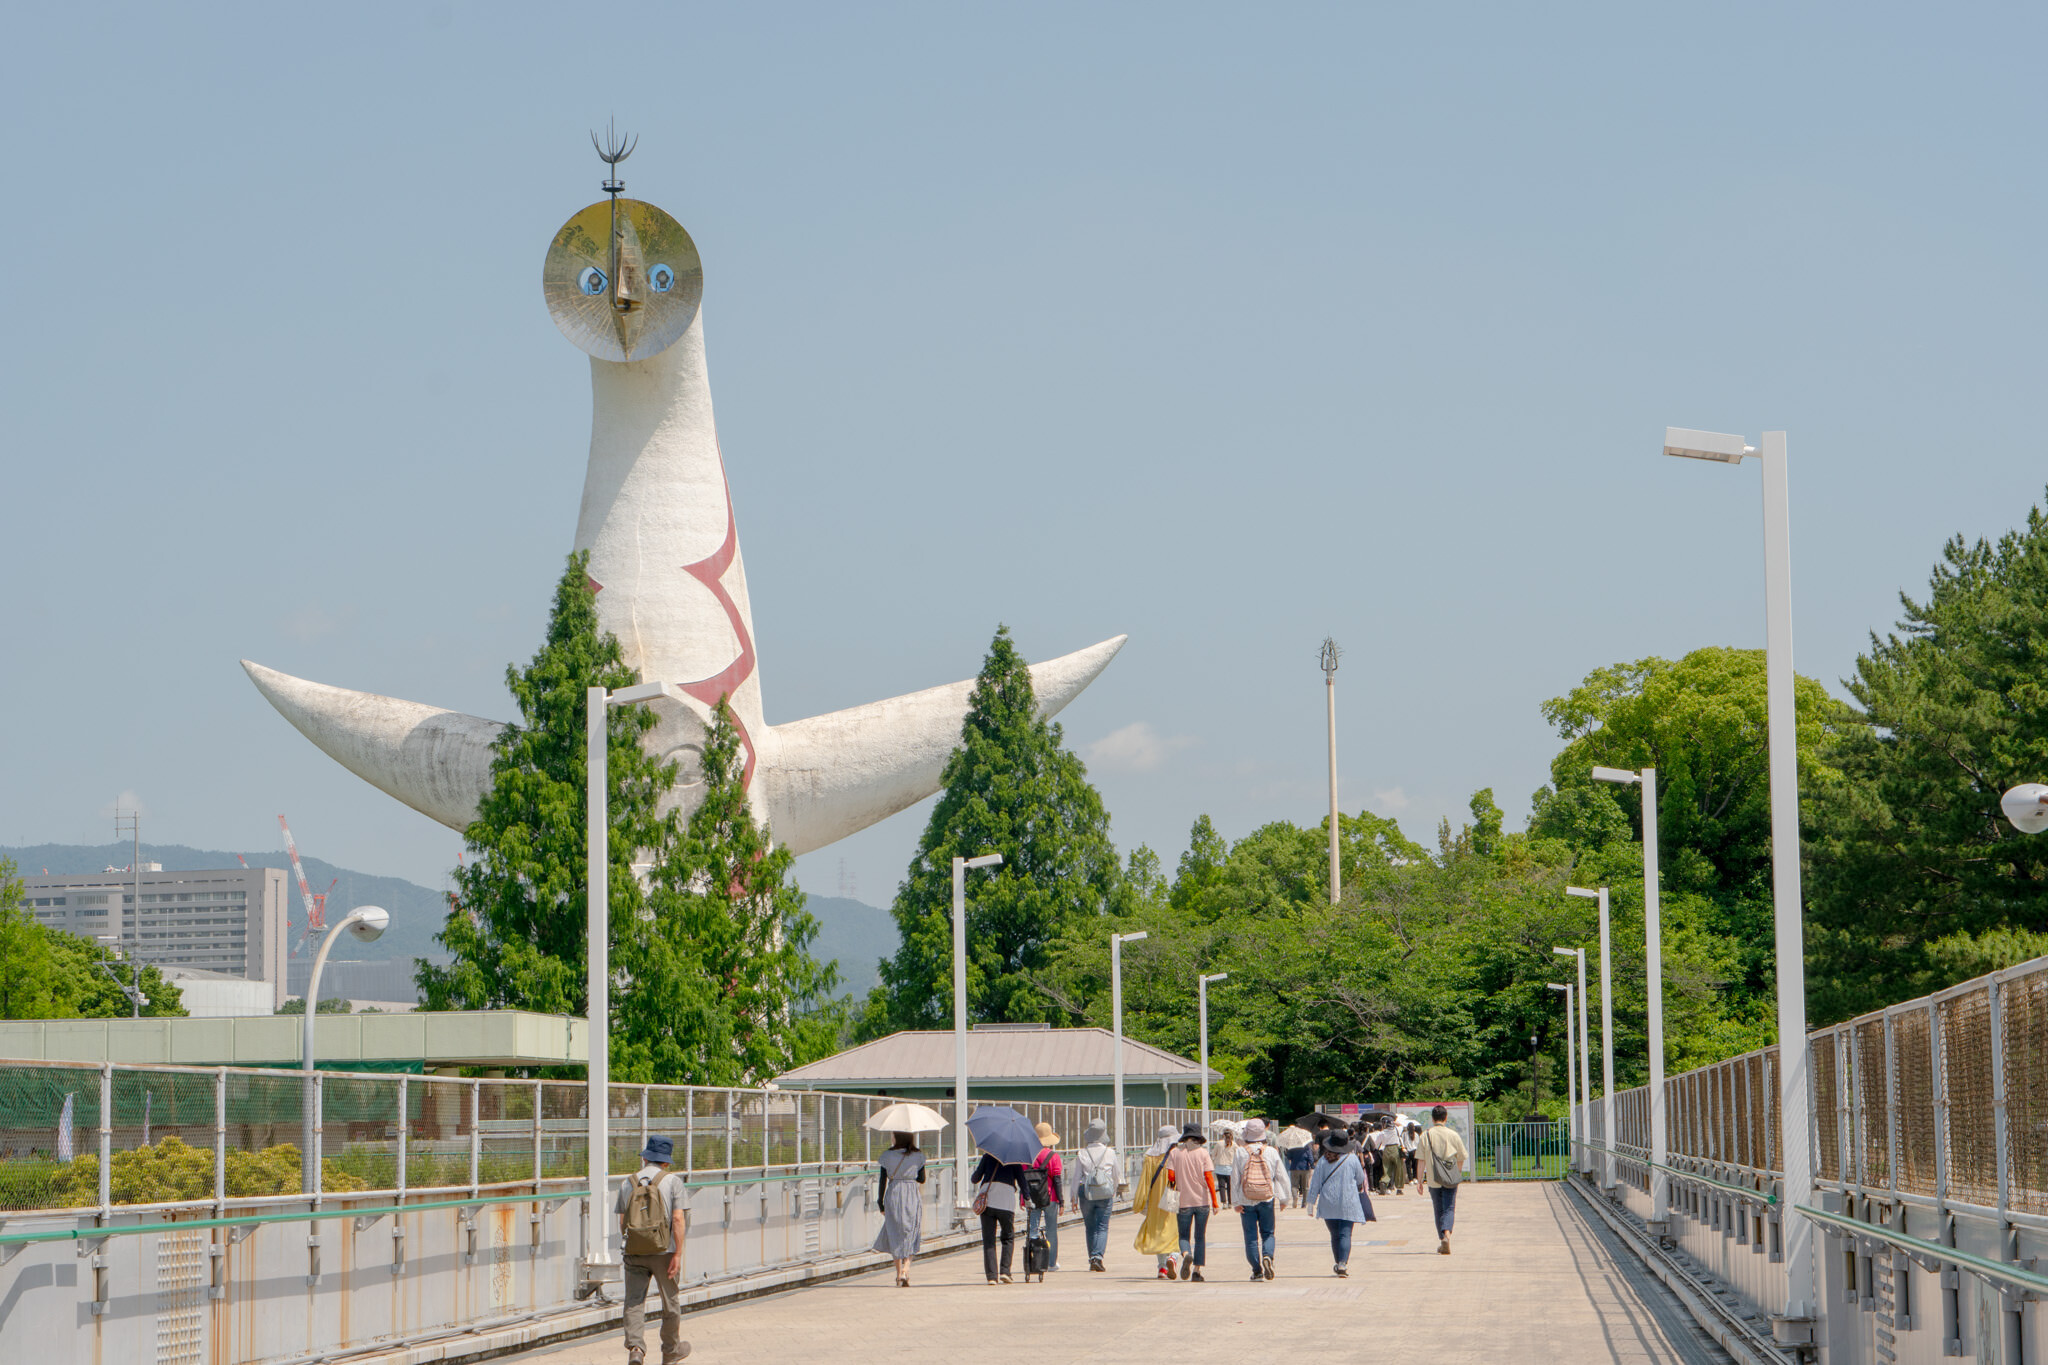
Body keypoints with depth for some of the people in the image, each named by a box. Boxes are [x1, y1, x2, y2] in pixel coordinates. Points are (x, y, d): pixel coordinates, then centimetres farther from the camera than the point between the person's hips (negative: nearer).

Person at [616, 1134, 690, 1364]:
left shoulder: (628, 1183, 5)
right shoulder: (672, 1181, -4)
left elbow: (622, 1223, 7)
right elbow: (678, 1219, -12)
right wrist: (678, 1254, -12)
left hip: (634, 1252, 2)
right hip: (664, 1250, -2)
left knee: (634, 1302, 3)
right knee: (670, 1303, 14)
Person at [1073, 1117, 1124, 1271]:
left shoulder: (1081, 1154, -4)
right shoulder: (1110, 1153, -3)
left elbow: (1077, 1177, -1)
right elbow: (1117, 1175, 8)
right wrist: (1114, 1191, 25)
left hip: (1086, 1193, 1)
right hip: (1105, 1194, -1)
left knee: (1090, 1228, 12)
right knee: (1102, 1227, 1)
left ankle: (1092, 1260, 15)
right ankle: (1098, 1256, -17)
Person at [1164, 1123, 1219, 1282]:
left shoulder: (1174, 1153, 0)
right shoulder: (1202, 1152, -2)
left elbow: (1170, 1176, -8)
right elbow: (1209, 1177, -7)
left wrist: (1173, 1185, 15)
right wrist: (1214, 1200, -5)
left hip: (1183, 1201, 0)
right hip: (1202, 1199, 0)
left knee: (1184, 1235, 7)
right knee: (1200, 1237, 10)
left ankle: (1186, 1255, -24)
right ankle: (1197, 1270, 6)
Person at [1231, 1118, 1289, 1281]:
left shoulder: (1240, 1153, -4)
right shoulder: (1272, 1152, 0)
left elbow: (1234, 1179, -5)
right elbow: (1282, 1177, 3)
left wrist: (1236, 1201, 0)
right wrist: (1283, 1199, 12)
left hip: (1246, 1201, -1)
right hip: (1267, 1200, 1)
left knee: (1251, 1237, 6)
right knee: (1268, 1233, 12)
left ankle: (1257, 1270, 4)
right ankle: (1267, 1256, -15)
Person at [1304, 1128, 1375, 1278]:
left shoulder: (1323, 1161, -2)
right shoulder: (1352, 1159, -5)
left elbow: (1315, 1183, 0)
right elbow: (1360, 1179, 8)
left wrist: (1311, 1203, 6)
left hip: (1328, 1203, 2)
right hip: (1348, 1203, -2)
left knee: (1334, 1235, 13)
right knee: (1345, 1234, -5)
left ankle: (1339, 1264, 19)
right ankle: (1343, 1263, -22)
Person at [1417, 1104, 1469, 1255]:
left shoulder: (1425, 1136, -2)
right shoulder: (1453, 1135, 0)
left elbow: (1420, 1161, -3)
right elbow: (1461, 1158, 7)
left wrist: (1420, 1181, 3)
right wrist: (1458, 1175, 23)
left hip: (1433, 1180, 0)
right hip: (1451, 1180, 0)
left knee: (1438, 1210, 12)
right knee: (1449, 1209, 0)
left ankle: (1442, 1242, 16)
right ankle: (1446, 1234, -25)